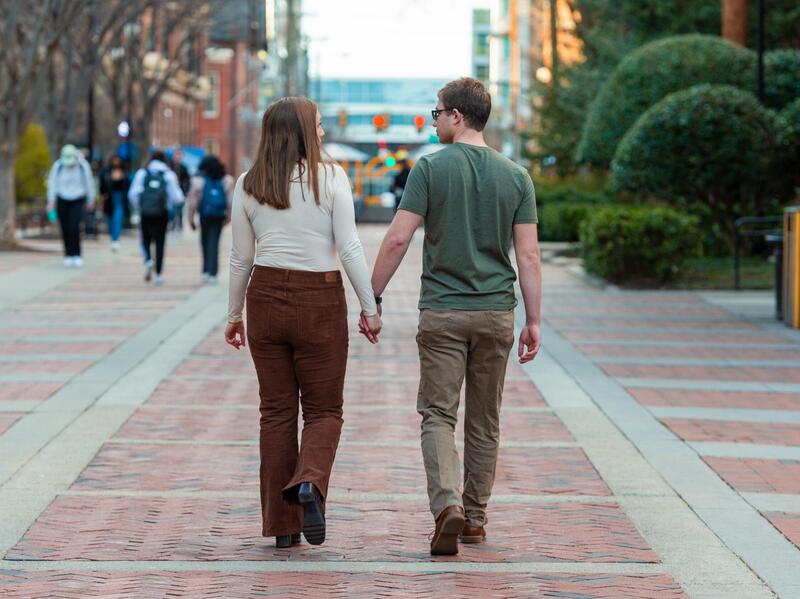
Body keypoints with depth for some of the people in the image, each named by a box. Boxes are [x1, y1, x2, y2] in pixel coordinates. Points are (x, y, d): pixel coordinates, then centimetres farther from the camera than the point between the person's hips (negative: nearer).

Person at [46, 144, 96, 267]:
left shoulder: (83, 165, -9)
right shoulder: (58, 166, -10)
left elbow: (89, 182, 3)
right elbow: (52, 183, -4)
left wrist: (91, 200, 10)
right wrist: (51, 201, -8)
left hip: (77, 200, -1)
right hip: (62, 200, 1)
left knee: (74, 226, -16)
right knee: (65, 229, 0)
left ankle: (76, 255, -12)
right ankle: (68, 256, 12)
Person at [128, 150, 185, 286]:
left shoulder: (142, 173, 4)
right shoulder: (169, 175, 1)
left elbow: (133, 194, -2)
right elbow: (177, 197, -5)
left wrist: (138, 207, 13)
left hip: (146, 213, 0)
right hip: (162, 213, 0)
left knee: (146, 240, 14)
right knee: (160, 243, 7)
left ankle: (148, 260, -16)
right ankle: (158, 274, 5)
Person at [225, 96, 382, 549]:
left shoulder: (248, 186, 4)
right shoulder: (331, 178, -5)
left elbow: (242, 258, 8)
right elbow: (350, 248, -8)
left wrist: (235, 315, 17)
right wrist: (370, 307, -3)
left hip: (266, 296, 3)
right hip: (320, 300, -3)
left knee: (277, 411, 9)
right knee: (324, 409, 8)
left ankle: (282, 525, 8)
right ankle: (310, 482, -22)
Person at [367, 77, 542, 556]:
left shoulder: (430, 169, -6)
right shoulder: (515, 176, 3)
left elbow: (398, 240, -10)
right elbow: (528, 255, 0)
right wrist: (534, 321, 5)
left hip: (442, 313, -3)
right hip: (496, 314, 3)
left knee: (438, 414, 0)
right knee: (484, 421, 13)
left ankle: (447, 506, -20)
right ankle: (475, 517, 20)